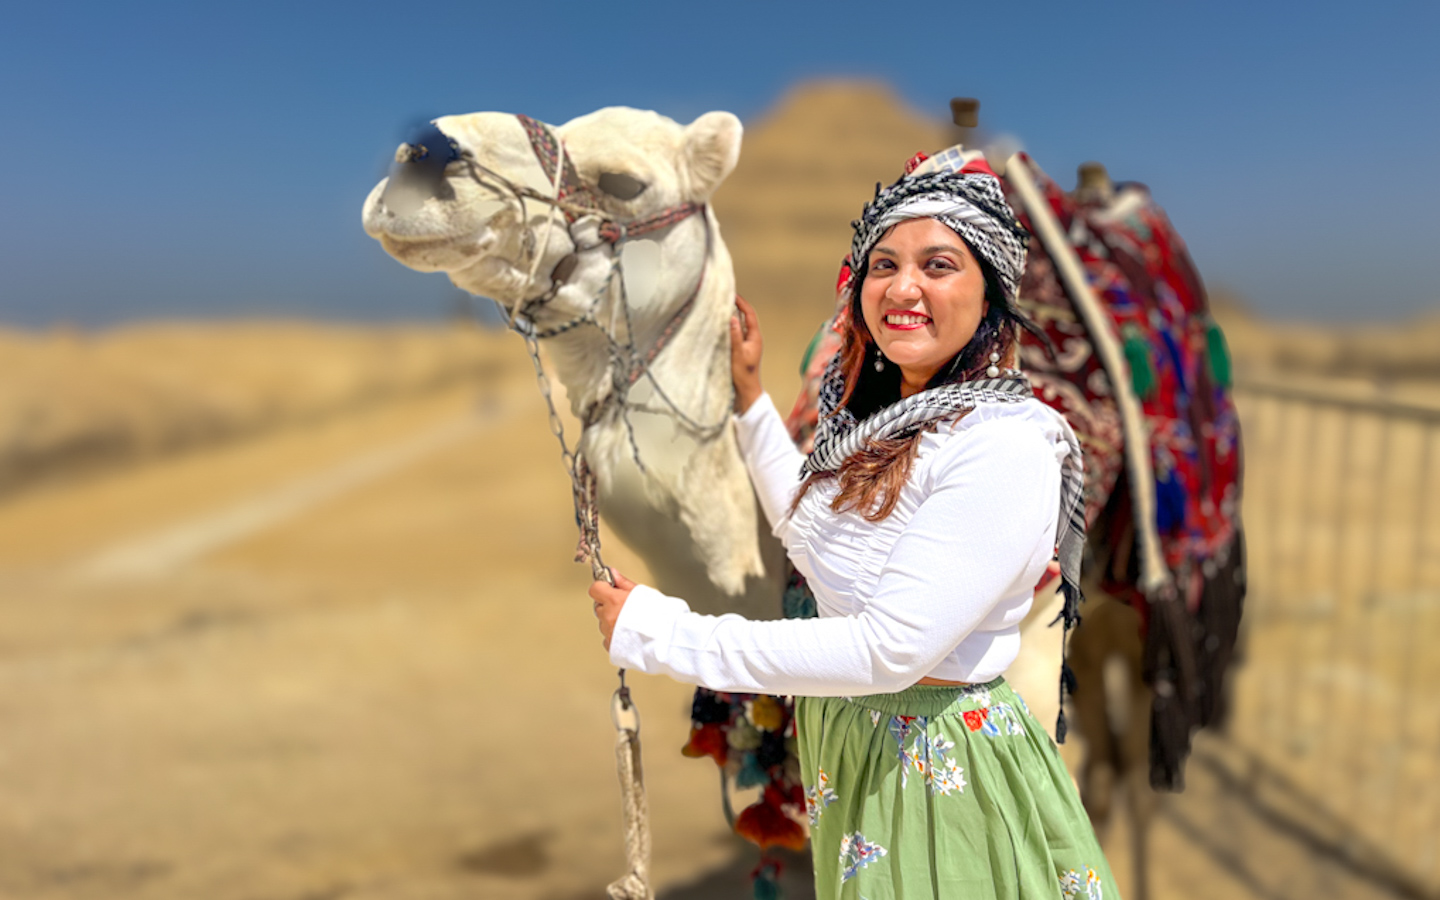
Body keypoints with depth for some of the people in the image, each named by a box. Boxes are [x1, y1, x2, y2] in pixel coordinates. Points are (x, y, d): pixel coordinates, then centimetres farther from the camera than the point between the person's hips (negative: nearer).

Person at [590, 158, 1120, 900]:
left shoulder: (1006, 443, -25)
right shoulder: (880, 416, 1)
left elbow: (886, 651, -29)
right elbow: (812, 531, 17)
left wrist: (655, 632, -24)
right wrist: (748, 394, 13)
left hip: (943, 767, -8)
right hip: (844, 743, 8)